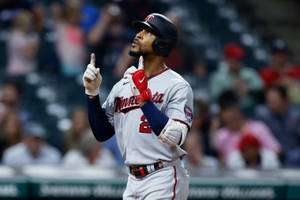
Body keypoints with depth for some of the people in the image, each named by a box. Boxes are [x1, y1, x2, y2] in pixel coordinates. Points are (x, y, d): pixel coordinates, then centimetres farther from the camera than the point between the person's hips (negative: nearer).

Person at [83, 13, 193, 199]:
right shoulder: (123, 85, 13)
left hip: (164, 181, -7)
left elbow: (173, 138, -20)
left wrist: (143, 96, -21)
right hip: (134, 182, 7)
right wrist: (93, 93, 4)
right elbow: (102, 133, 14)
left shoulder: (177, 86, -7)